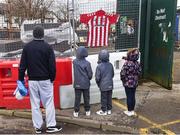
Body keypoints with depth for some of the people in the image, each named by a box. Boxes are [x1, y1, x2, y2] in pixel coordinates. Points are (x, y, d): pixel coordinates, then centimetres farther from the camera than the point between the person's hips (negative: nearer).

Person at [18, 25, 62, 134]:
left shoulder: (27, 47, 1)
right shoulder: (47, 47, -8)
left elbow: (22, 65, 2)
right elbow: (52, 65, -9)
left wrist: (21, 79, 8)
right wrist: (52, 78, 3)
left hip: (32, 80, 3)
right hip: (45, 80, -3)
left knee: (35, 104, 9)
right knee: (49, 103, 5)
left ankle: (38, 127, 14)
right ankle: (51, 126, 9)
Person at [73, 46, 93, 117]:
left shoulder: (74, 62, -8)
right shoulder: (87, 63, -15)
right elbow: (90, 74, -8)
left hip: (77, 84, 1)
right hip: (86, 84, -1)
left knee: (77, 98, 9)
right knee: (86, 98, 13)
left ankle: (76, 112, 15)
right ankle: (87, 111, 23)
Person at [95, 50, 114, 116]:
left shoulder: (99, 66, -18)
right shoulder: (110, 65, -2)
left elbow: (97, 77, -13)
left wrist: (98, 84, 5)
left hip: (103, 86, -5)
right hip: (110, 85, 5)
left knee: (103, 98, 7)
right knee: (109, 97, 15)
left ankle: (104, 111, 18)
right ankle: (109, 110, 27)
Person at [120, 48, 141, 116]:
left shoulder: (127, 63, -21)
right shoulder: (137, 63, -2)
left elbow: (122, 73, -19)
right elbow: (139, 72, 8)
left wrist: (123, 79, -2)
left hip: (128, 83, -5)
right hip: (135, 83, 6)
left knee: (129, 97, 5)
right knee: (133, 96, 15)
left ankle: (129, 111, 15)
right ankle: (132, 110, 26)